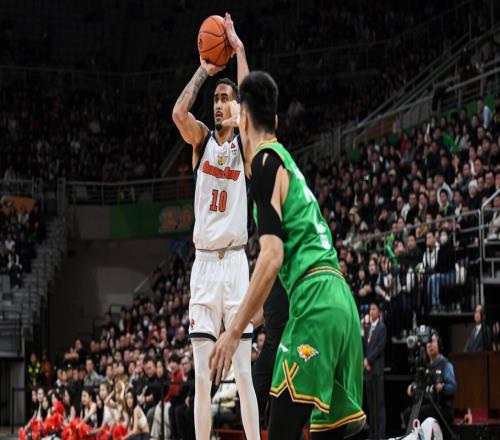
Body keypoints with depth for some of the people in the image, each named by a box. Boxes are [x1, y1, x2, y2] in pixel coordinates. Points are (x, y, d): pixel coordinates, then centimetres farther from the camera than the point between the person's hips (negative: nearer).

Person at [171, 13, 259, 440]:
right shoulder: (202, 139, 10)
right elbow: (179, 112, -9)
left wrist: (239, 50, -9)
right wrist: (204, 70, -1)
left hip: (235, 261, -2)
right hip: (203, 262, 2)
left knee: (243, 373, -3)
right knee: (202, 376, 2)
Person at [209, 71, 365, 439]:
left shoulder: (265, 161, -2)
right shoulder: (284, 158, 24)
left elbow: (272, 257, -13)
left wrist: (235, 330, -12)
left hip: (314, 302, -9)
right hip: (341, 301, 9)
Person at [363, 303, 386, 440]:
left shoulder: (382, 327, -2)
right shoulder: (367, 328, 19)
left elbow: (380, 347, -11)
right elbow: (364, 347, 16)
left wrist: (369, 360, -11)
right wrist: (365, 362, 0)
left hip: (377, 369, -7)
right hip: (368, 369, 7)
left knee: (379, 403, -9)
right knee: (370, 403, 7)